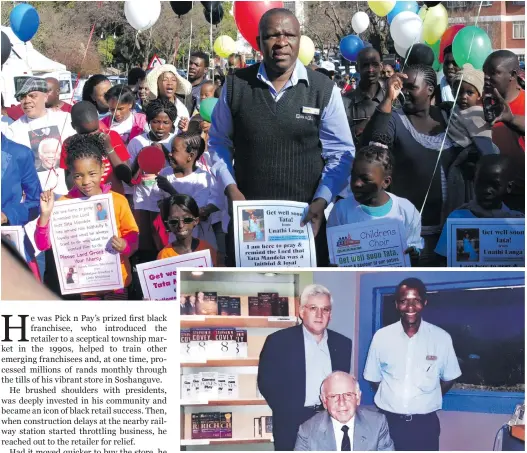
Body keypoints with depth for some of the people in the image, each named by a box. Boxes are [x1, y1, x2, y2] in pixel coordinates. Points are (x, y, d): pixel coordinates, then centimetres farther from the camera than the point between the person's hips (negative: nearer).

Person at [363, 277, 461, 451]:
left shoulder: (441, 337, -5)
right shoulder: (381, 336, -3)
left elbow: (448, 378, 8)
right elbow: (374, 378, 7)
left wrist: (426, 400, 6)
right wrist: (393, 399, 3)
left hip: (425, 423, 0)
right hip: (388, 421, 1)